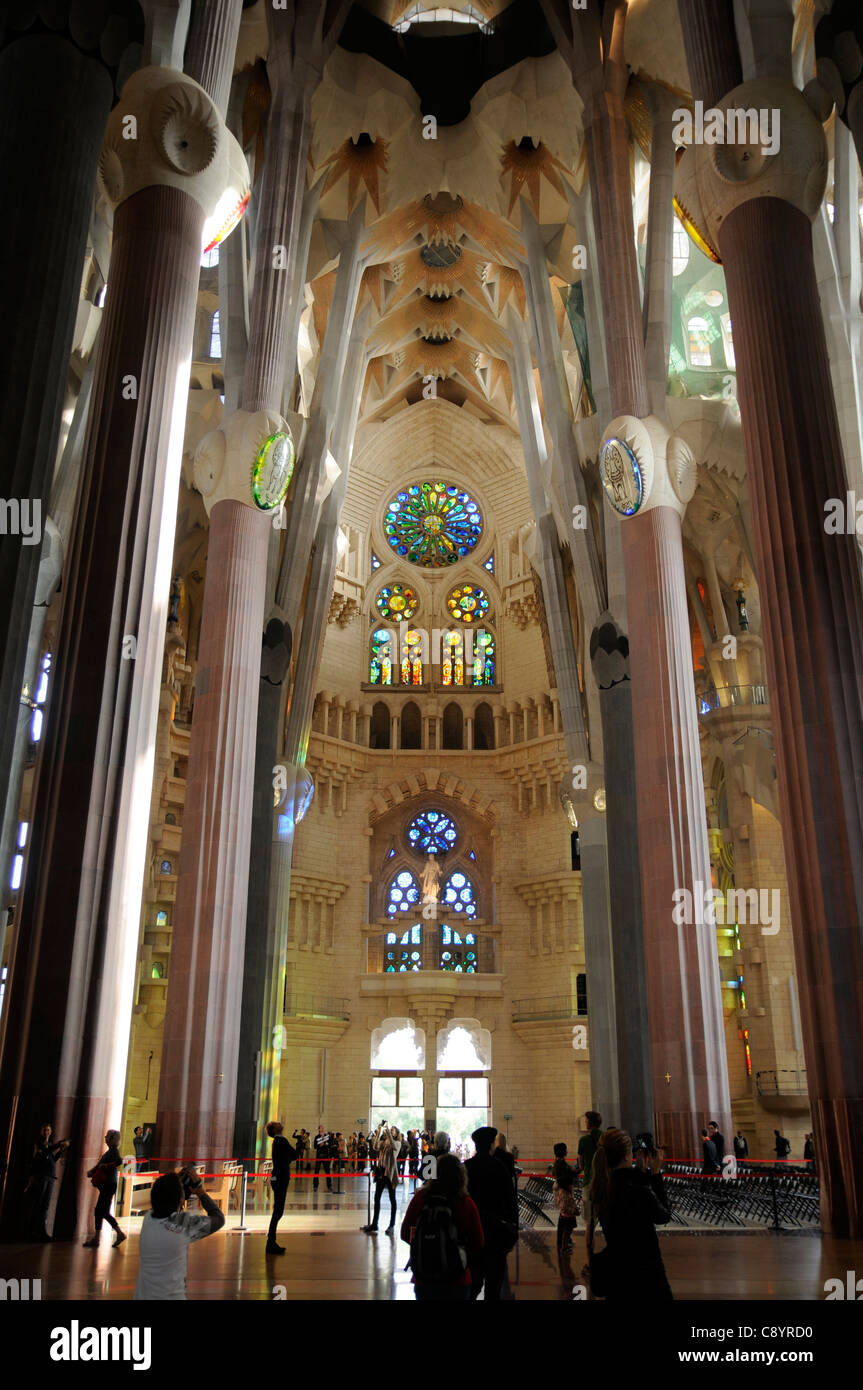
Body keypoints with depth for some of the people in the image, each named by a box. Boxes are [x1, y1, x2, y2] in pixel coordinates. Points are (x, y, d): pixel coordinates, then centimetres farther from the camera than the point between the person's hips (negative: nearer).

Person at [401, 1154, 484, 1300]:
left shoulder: (420, 1197, -11)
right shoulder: (466, 1203, -15)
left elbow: (405, 1234, 1)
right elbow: (477, 1243, -7)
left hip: (422, 1278, 1)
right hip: (457, 1282, -1)